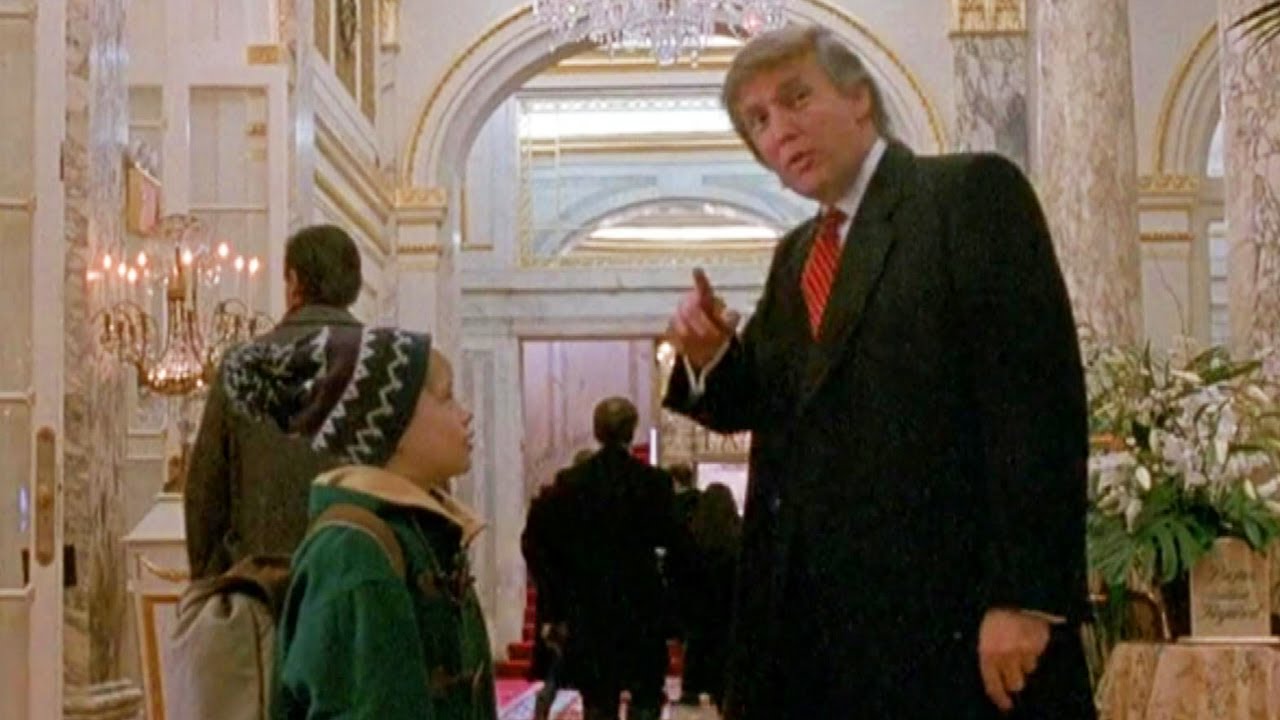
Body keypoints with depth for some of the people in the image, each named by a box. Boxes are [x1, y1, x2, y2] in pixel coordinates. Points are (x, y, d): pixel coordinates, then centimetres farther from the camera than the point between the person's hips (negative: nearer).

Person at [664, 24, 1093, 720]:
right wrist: (711, 355, -2)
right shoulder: (795, 255, 18)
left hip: (945, 606, -7)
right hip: (809, 615, 7)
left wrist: (1024, 597, -20)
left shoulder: (973, 192, -5)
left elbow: (1037, 393, -14)